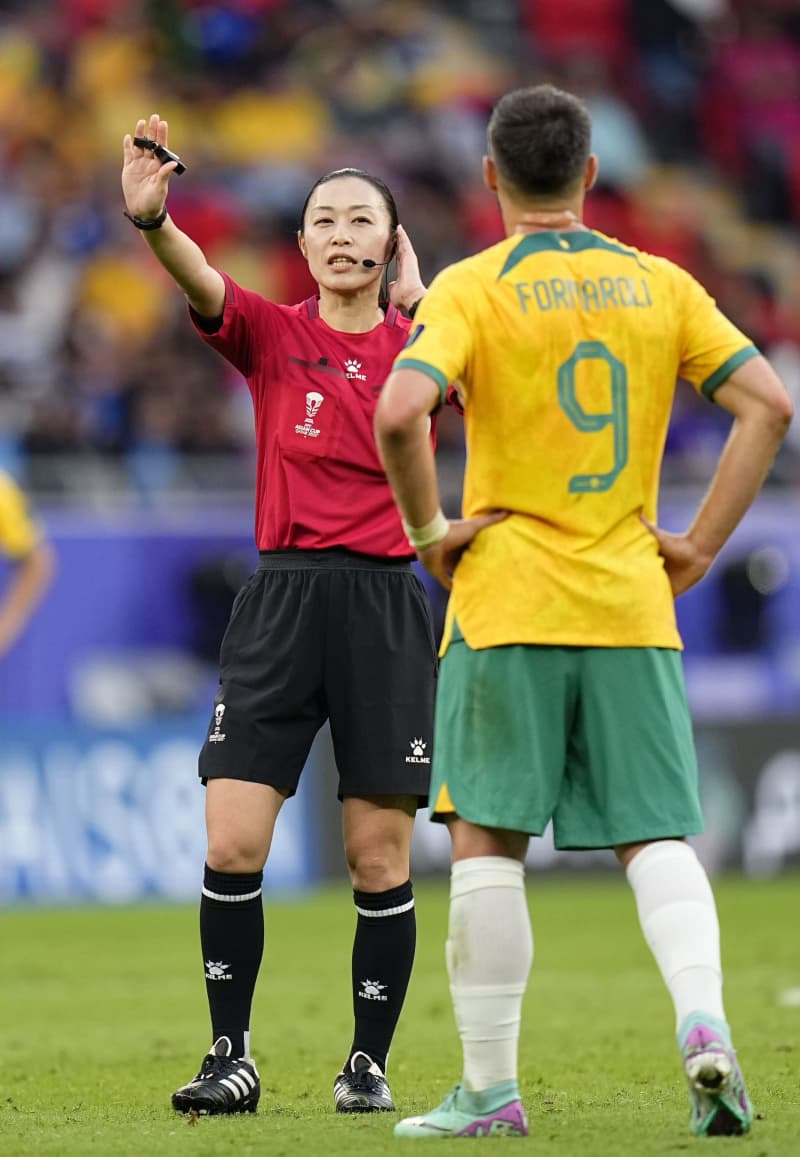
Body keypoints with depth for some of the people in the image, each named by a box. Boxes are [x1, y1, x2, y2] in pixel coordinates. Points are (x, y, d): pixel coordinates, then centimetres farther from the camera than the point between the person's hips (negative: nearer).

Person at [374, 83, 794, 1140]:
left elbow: (401, 411, -21)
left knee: (488, 840, 4)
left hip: (508, 603, -3)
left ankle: (490, 1088, 4)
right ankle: (703, 1022, -18)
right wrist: (701, 544, 5)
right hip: (633, 606, 3)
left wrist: (429, 530, -6)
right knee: (656, 836, 6)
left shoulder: (471, 288, -5)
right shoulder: (660, 286, 7)